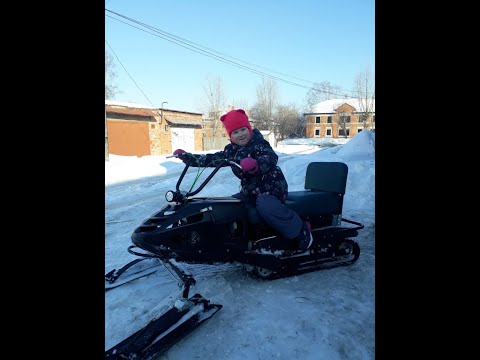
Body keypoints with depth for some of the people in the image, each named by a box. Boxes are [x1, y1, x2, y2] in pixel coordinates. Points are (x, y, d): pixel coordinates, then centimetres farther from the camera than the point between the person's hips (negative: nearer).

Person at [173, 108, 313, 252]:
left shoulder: (259, 144, -13)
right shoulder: (231, 150, 7)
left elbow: (270, 158, -32)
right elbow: (212, 159, 8)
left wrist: (255, 165, -54)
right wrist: (186, 157, 0)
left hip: (272, 187, -7)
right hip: (250, 191, 8)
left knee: (265, 206, -36)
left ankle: (300, 229, -19)